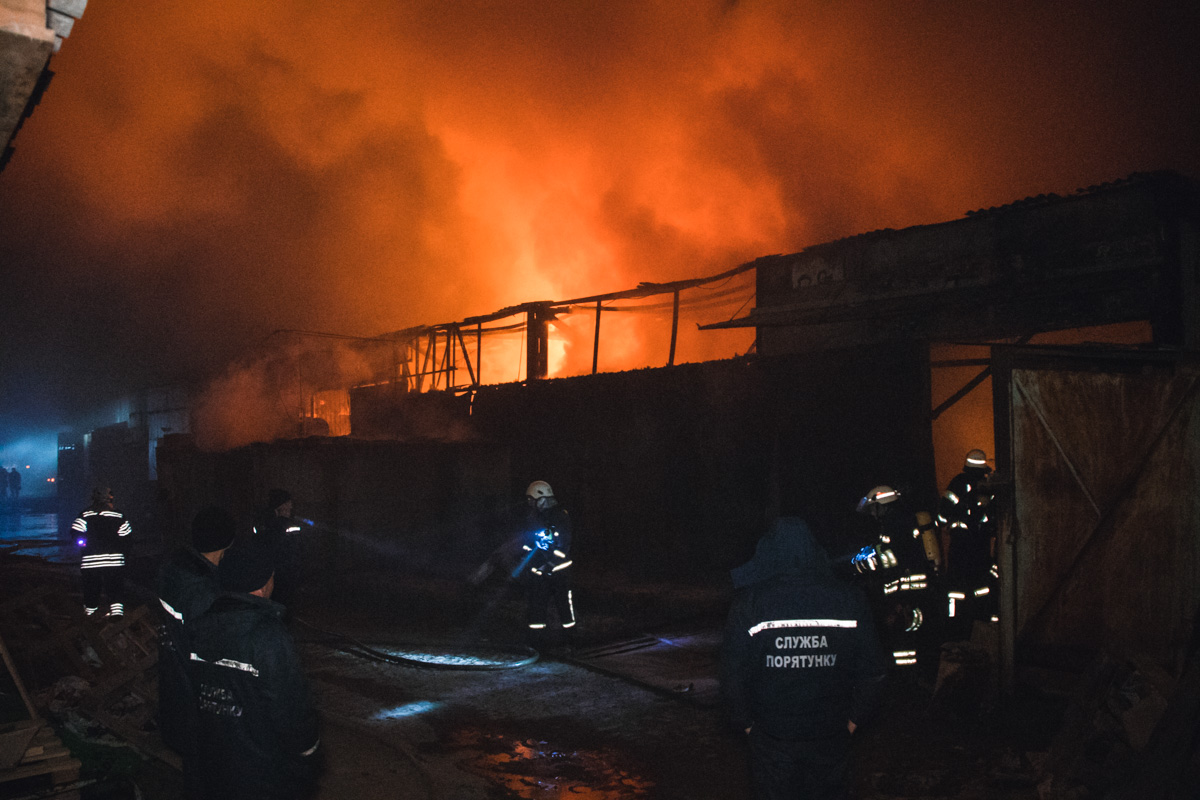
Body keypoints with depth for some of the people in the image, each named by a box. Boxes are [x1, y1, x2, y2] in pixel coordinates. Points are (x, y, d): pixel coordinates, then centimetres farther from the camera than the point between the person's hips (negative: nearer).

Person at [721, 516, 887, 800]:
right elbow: (872, 672, -2)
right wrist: (854, 718, 11)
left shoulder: (749, 603, -13)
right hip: (831, 736, 1)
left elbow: (732, 675, -9)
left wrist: (745, 722, 6)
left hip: (771, 739, -1)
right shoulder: (849, 600, -9)